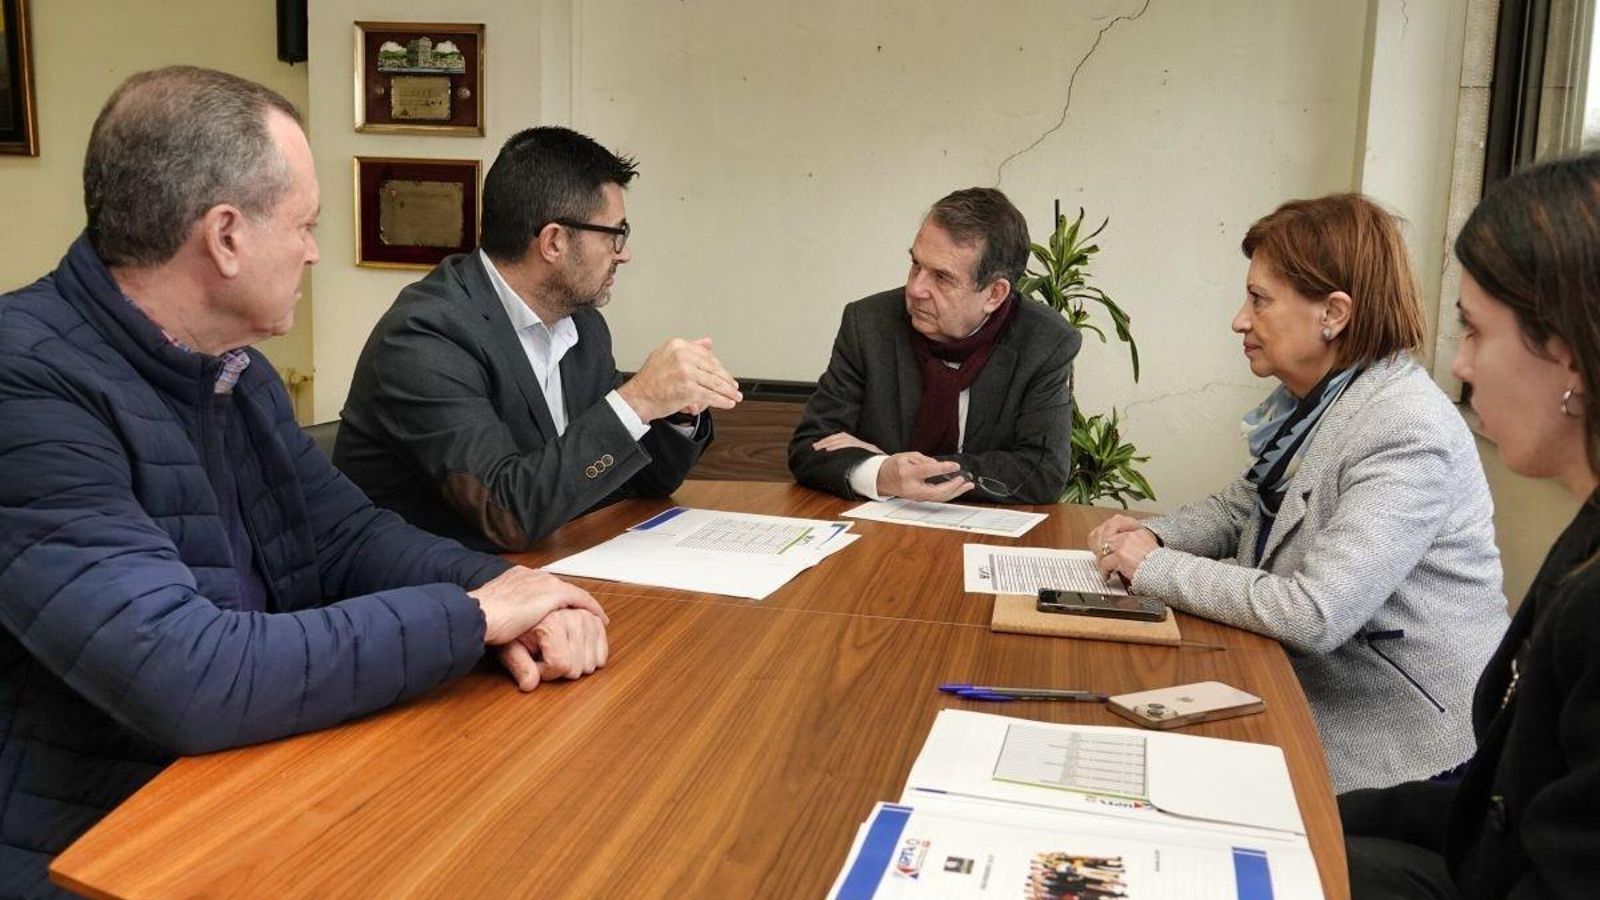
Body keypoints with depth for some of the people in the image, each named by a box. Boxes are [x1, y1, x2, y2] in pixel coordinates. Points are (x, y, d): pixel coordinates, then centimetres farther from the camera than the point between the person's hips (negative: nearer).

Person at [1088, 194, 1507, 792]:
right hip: (1312, 698, 8)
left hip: (1399, 742, -8)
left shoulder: (1408, 433, -24)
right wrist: (1155, 536, -2)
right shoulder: (1311, 400, 6)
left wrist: (1156, 569, -20)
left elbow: (1315, 615, -30)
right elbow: (1239, 508, 19)